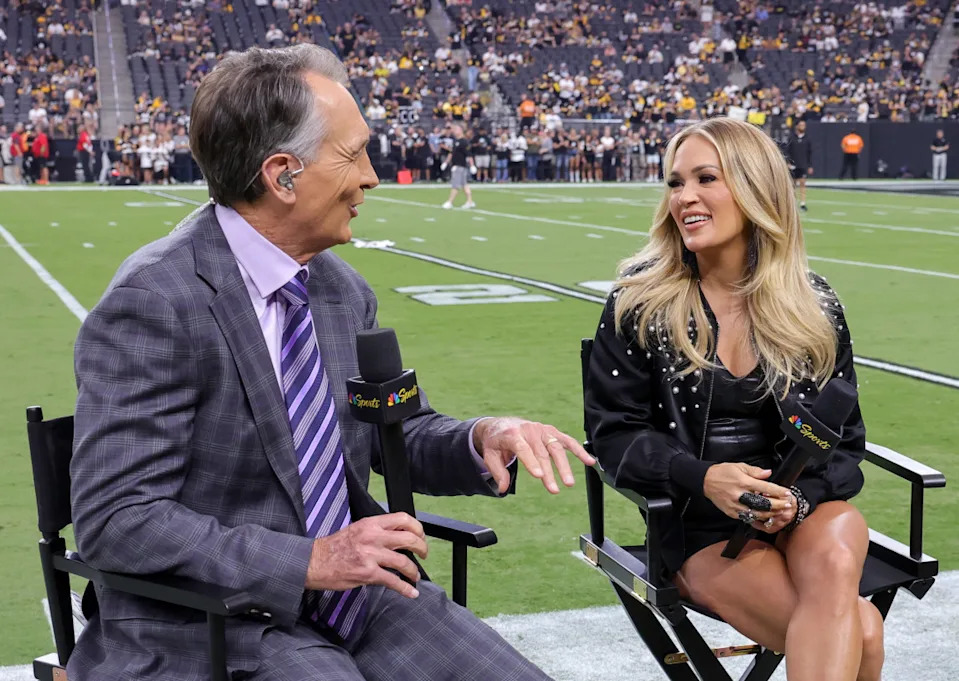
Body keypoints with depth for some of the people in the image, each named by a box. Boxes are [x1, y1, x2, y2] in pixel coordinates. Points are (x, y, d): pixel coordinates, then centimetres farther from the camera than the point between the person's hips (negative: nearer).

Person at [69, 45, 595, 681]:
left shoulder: (346, 292, 5)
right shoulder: (152, 302, -17)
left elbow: (401, 432, 16)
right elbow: (116, 520, -19)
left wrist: (479, 438, -6)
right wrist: (308, 562, -23)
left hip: (353, 593, 7)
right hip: (205, 625, -6)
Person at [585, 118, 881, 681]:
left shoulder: (815, 306, 5)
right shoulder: (641, 302, 0)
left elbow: (845, 439, 8)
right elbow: (615, 432, -1)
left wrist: (800, 496, -14)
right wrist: (703, 478, -18)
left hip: (807, 508, 3)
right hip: (699, 523, -2)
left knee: (833, 560, -35)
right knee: (858, 634, -28)